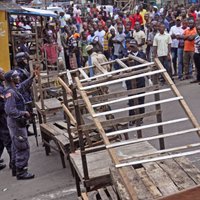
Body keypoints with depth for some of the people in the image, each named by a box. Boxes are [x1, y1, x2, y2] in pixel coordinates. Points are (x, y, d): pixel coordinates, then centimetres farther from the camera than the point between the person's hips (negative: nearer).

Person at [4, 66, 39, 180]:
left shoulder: (15, 89, 6)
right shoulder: (10, 92, -22)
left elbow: (24, 86, 28)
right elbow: (10, 110, -30)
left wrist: (32, 77, 22)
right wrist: (23, 113, -22)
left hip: (17, 122, 10)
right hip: (16, 123, -10)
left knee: (16, 147, 19)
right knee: (23, 148, -6)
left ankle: (16, 169, 30)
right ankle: (21, 172, 0)